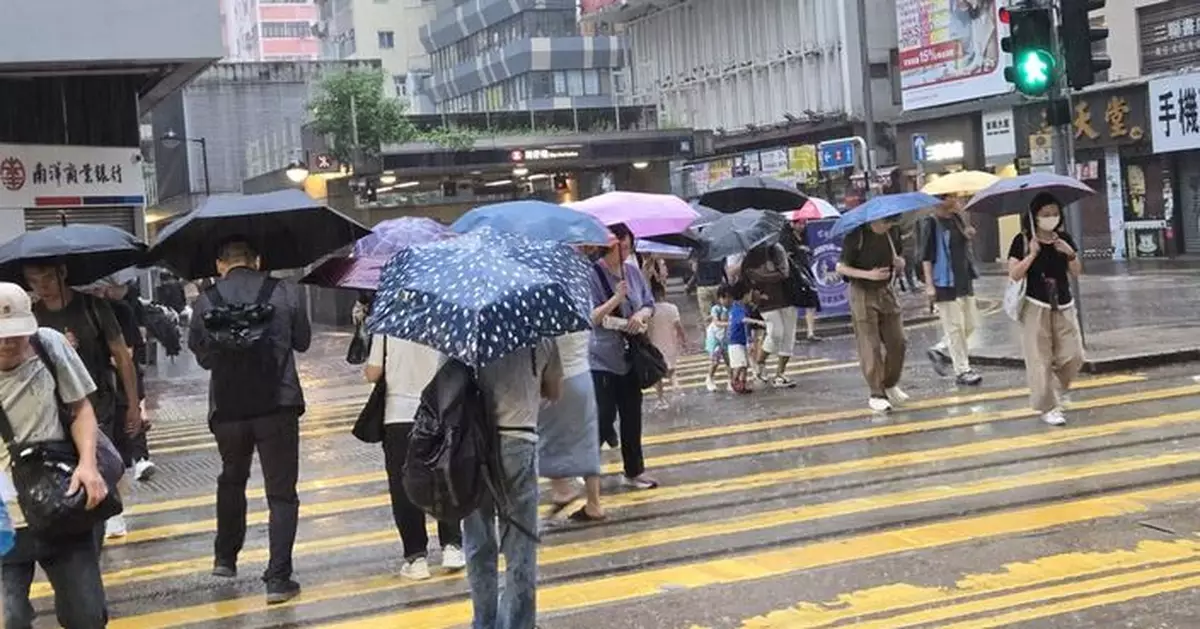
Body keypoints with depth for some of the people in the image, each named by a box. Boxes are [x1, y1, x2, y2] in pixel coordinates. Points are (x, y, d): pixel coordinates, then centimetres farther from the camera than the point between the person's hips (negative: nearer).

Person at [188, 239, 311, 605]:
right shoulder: (284, 293, -2)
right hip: (278, 406, -2)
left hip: (228, 408, 2)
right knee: (281, 493, 4)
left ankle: (225, 558, 33)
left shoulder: (206, 301, -2)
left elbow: (201, 355, 6)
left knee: (231, 480, 26)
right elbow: (303, 341, 10)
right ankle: (278, 578, -2)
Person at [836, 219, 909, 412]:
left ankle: (891, 385, 26)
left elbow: (899, 263, 16)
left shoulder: (890, 234, 5)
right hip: (863, 295, -6)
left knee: (897, 342, 6)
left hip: (886, 292, 6)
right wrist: (868, 274, -24)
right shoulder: (856, 236, -13)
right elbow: (841, 267, -12)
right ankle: (876, 395, 4)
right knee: (870, 346, -4)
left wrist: (900, 264, -9)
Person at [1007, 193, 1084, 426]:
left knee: (1073, 356, 2)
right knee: (1040, 359, -3)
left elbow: (1076, 273, 6)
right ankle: (1048, 408, 6)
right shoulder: (1022, 241, -6)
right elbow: (1014, 274, -12)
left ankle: (1053, 392, 27)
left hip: (1063, 306, 4)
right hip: (1036, 307, -4)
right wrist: (1032, 254, -23)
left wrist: (1071, 254, -13)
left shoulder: (1064, 239, 6)